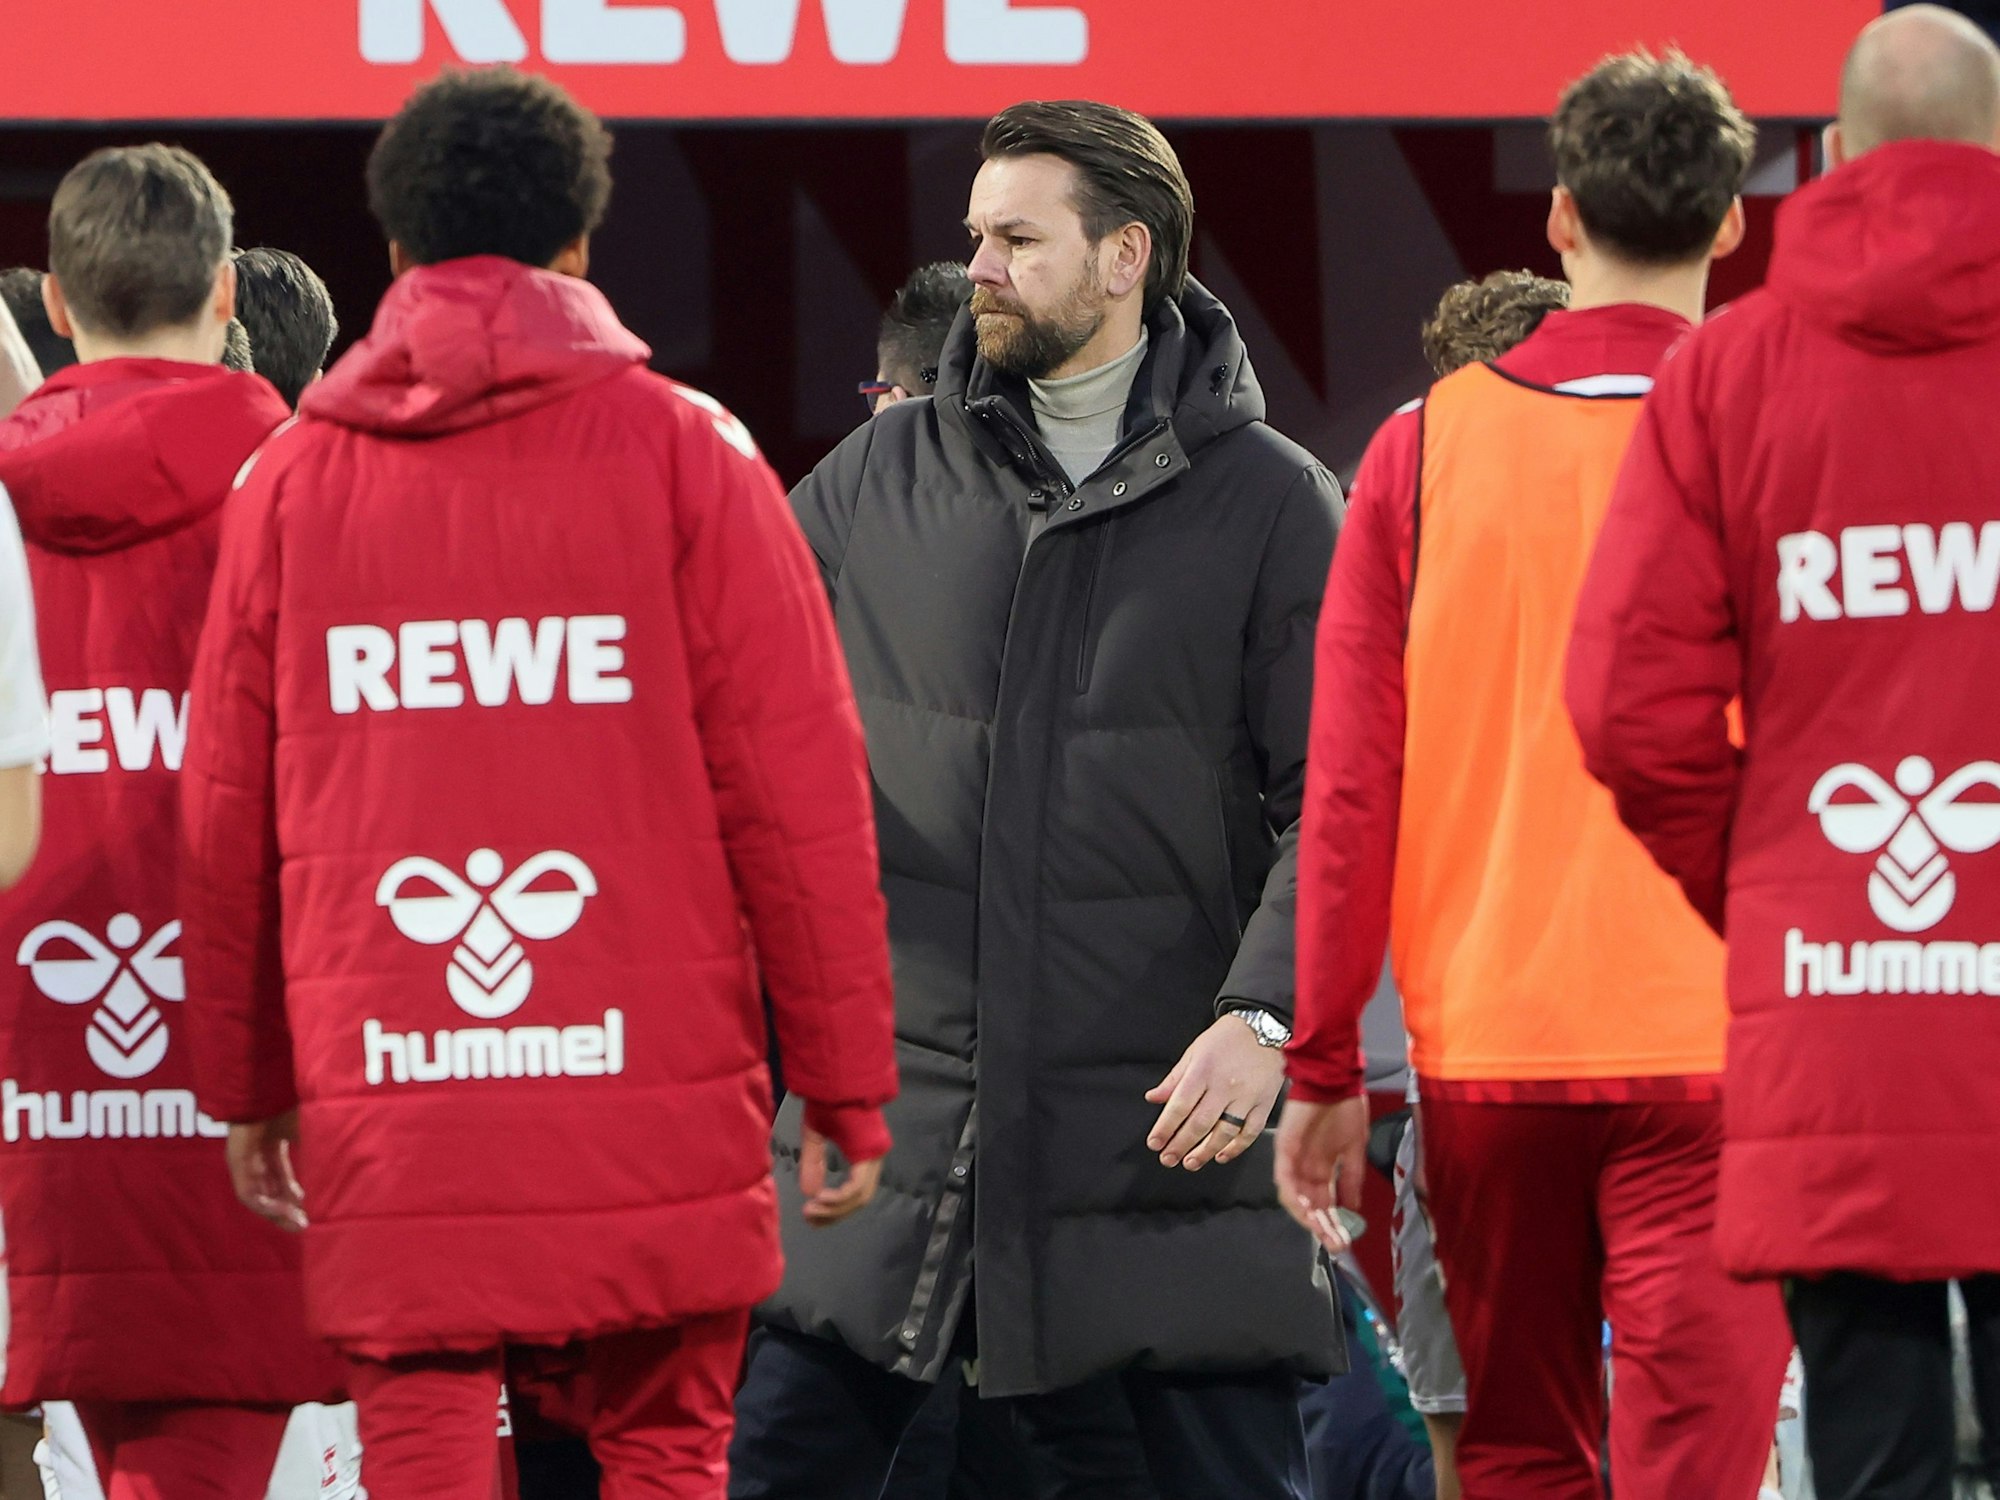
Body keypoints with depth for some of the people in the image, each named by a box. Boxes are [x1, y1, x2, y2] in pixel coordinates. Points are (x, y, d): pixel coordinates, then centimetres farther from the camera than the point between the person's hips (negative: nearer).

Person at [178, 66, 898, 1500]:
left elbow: (229, 815, 11)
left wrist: (248, 1083, 21)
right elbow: (798, 789, -2)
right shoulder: (679, 452, 0)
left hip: (385, 1104, 1)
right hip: (650, 1098, -1)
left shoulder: (291, 480, 7)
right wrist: (846, 1083, 4)